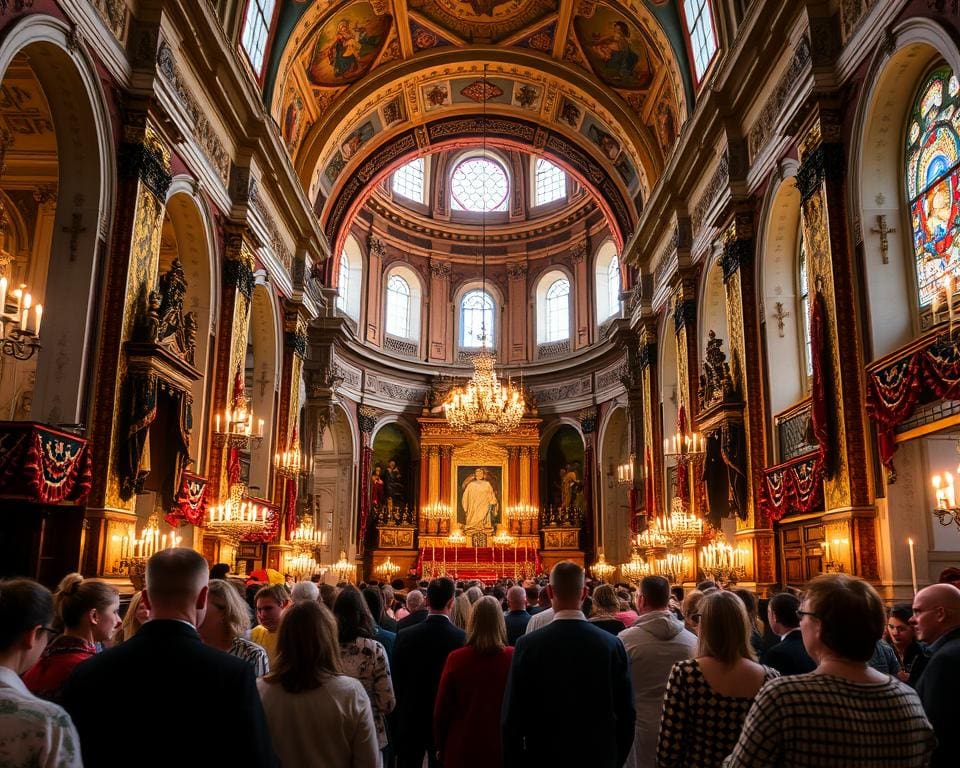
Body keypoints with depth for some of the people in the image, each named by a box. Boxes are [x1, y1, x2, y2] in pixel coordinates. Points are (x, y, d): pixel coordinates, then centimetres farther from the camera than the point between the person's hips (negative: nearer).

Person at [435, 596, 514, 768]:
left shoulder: (456, 659, -13)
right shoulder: (513, 657, -14)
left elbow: (441, 709, -5)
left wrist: (441, 747, 10)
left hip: (462, 748, 0)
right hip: (501, 747, 0)